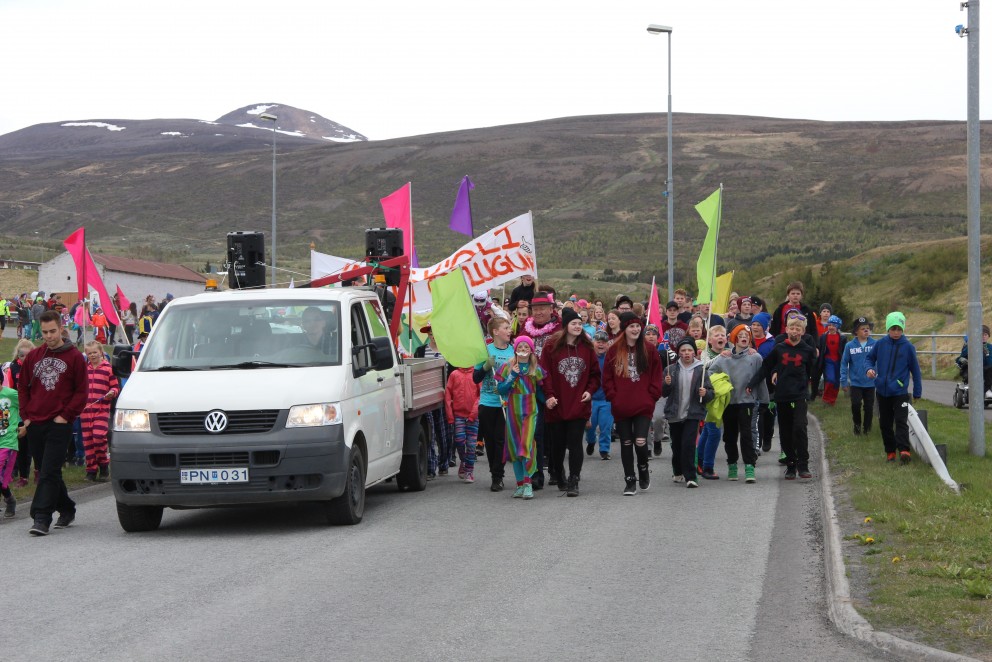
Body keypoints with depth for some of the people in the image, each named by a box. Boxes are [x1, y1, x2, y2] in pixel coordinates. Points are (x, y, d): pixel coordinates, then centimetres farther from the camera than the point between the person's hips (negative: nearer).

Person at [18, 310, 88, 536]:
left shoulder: (74, 357, -1)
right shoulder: (33, 356, 11)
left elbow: (81, 391, -1)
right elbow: (23, 387, 17)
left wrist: (66, 415, -8)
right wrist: (25, 415, 6)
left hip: (60, 424, -5)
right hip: (35, 424, 5)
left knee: (49, 472, -12)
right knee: (46, 472, 11)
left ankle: (41, 518, -16)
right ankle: (66, 509, 26)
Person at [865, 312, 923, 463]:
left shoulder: (908, 347, -6)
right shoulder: (881, 343, -2)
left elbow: (915, 370, 1)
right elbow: (869, 358, 12)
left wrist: (917, 392, 4)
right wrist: (869, 368, -12)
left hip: (900, 392, -3)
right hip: (882, 391, 3)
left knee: (901, 421, -15)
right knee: (885, 423, 11)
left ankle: (904, 450, -23)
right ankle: (890, 451, 22)